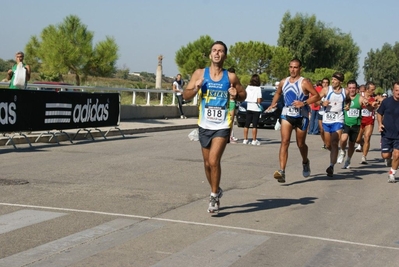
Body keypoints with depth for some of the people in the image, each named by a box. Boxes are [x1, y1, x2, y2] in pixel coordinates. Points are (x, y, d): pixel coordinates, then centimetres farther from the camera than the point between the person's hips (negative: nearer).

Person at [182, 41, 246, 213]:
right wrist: (196, 88, -19)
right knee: (207, 163, 11)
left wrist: (236, 95, -12)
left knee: (214, 160, -15)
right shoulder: (200, 74, 1)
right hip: (205, 125, 3)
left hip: (222, 126, -3)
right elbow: (186, 95, 1)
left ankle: (214, 195, 1)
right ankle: (216, 191, 33)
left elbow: (244, 95, 11)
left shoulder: (231, 77, -1)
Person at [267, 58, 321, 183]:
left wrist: (304, 103, -23)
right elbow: (277, 93, 26)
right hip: (286, 115, 3)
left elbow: (317, 96, -11)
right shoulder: (283, 82, 7)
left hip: (301, 116, -3)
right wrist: (273, 104, 8)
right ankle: (282, 171, -22)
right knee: (284, 142, -14)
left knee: (300, 144, 12)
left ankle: (305, 162, 45)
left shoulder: (304, 82, -8)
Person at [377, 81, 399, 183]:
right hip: (387, 133, 1)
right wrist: (380, 124, -6)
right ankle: (389, 159, 38)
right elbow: (379, 113, 10)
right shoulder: (386, 101, -3)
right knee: (385, 155, 0)